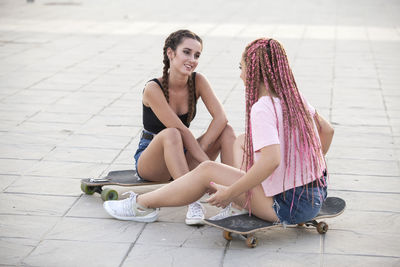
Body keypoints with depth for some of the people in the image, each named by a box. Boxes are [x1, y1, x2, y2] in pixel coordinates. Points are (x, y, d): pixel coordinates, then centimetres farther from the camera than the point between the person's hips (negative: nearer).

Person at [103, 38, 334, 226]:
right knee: (242, 142, 21)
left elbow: (271, 160, -34)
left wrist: (229, 193, -25)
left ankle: (142, 204, 11)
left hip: (289, 206, -8)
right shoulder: (295, 96, 4)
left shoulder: (263, 109, -21)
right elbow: (327, 130, 15)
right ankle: (241, 205, 18)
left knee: (207, 171, -3)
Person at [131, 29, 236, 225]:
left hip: (182, 157, 5)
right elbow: (181, 130, -26)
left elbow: (221, 118, -16)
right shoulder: (153, 89, -21)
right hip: (150, 159, -5)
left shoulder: (198, 81, -7)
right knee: (171, 134, -37)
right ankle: (192, 202, -43)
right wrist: (208, 165, -30)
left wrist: (200, 149, -28)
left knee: (227, 131, -16)